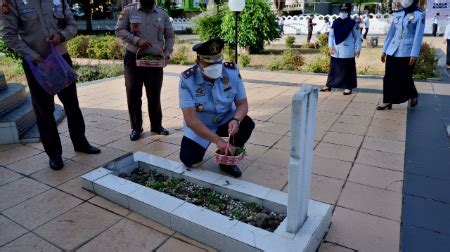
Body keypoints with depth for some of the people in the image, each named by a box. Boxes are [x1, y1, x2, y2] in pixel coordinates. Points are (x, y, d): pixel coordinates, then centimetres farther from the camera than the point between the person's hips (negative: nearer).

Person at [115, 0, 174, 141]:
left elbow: (170, 35, 11)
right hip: (133, 58, -1)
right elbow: (119, 30, -2)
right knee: (133, 94, 2)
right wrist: (136, 40, -16)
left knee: (154, 94, 7)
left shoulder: (162, 14, 7)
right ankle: (136, 127, 14)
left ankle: (156, 125, 21)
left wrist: (167, 53, -2)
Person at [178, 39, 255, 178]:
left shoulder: (232, 71, -19)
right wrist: (217, 140, -37)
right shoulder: (187, 80, -27)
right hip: (199, 126, -2)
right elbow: (191, 119, -30)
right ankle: (202, 145, 23)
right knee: (189, 160, -15)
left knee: (247, 124, -26)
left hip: (226, 120, 2)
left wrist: (235, 120, -37)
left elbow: (242, 103, -13)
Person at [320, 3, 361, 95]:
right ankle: (328, 86, 19)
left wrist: (357, 49, -3)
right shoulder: (335, 23, 5)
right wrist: (331, 46, -3)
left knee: (348, 70, 3)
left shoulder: (353, 23, -5)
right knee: (333, 68, 11)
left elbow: (358, 37, 0)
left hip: (347, 52, -3)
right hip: (336, 51, 4)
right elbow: (331, 35, 9)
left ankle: (348, 87, 11)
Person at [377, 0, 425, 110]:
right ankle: (388, 101, 11)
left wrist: (414, 54, -15)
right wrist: (384, 50, 12)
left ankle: (413, 95, 28)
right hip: (392, 51, 5)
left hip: (407, 52, -4)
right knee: (389, 77, 3)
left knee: (404, 78, 2)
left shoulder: (419, 15, -4)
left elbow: (418, 36, -9)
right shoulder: (397, 14, 10)